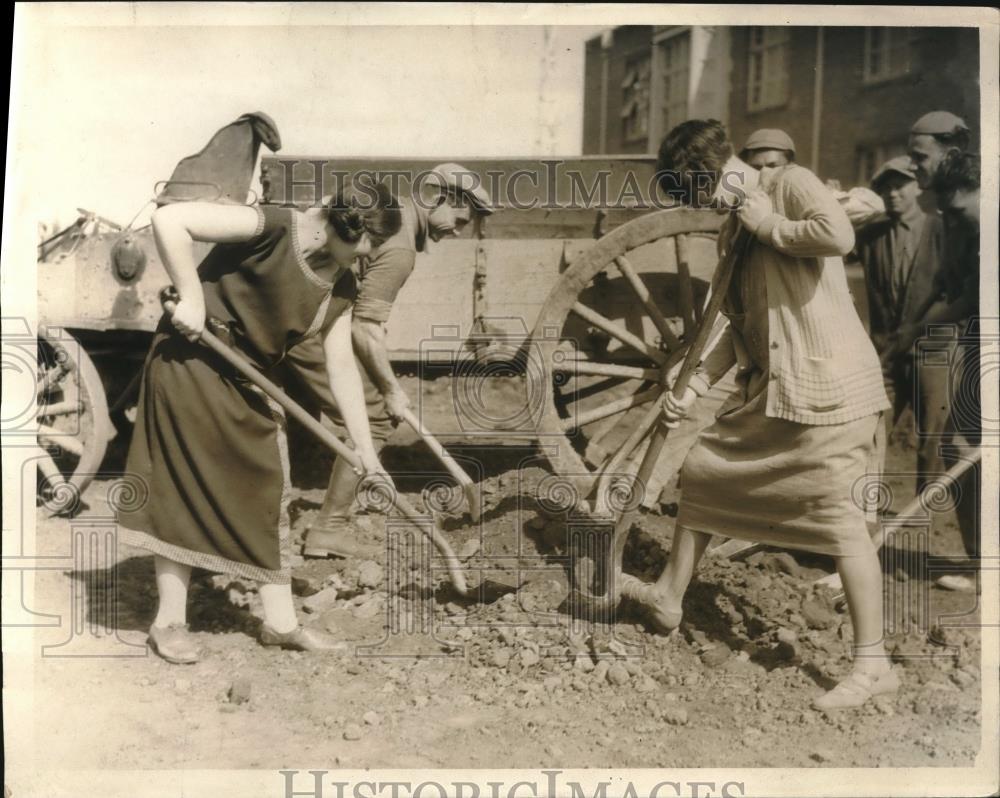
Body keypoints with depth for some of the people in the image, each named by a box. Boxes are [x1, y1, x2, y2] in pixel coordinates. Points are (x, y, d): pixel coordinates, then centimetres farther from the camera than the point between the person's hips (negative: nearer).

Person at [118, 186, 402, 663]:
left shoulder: (340, 288, 1)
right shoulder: (272, 229, -21)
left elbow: (341, 365, 3)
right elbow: (168, 219, -26)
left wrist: (365, 449, 0)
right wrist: (192, 297, -25)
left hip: (252, 387, 7)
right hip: (192, 366, -7)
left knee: (268, 495, 8)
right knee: (183, 489, 1)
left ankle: (280, 622, 20)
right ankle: (170, 621, 15)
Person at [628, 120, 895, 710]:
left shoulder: (791, 184, -6)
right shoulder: (734, 230, 16)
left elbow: (838, 234, -28)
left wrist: (769, 226, -13)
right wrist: (695, 386, 5)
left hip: (829, 380, -9)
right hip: (768, 387, 9)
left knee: (837, 513, -8)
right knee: (705, 469, 14)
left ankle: (874, 664, 3)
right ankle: (669, 598, 31)